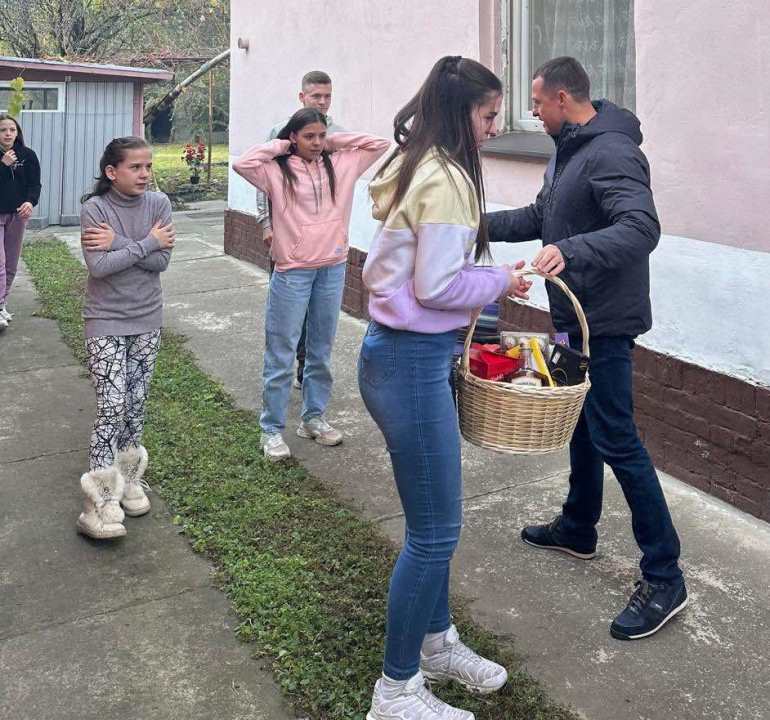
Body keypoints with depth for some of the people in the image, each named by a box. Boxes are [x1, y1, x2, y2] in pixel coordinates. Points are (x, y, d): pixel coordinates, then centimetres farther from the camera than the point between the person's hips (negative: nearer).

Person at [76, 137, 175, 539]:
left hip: (147, 319, 4)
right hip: (106, 322, -3)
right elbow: (98, 267, -21)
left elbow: (161, 261, -12)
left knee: (136, 404, 11)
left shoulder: (158, 203, -3)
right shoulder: (94, 209, -11)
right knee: (111, 407, -9)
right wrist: (146, 242, -17)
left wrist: (117, 244, -19)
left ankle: (127, 477, 29)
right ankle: (100, 501, -2)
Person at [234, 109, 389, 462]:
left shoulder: (341, 164, 7)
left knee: (321, 350, 15)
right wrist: (279, 145, -7)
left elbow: (380, 144, 8)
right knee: (281, 354, 2)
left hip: (333, 270, 4)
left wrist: (335, 142, 3)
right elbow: (242, 163, -19)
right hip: (292, 273, -4)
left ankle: (313, 418, 31)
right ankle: (272, 430, 13)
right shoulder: (277, 171, -4)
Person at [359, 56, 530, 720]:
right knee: (435, 532, 0)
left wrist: (484, 278, 13)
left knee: (434, 521, 21)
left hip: (407, 353, 10)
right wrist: (500, 283, -5)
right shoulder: (447, 179, -17)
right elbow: (435, 287, -20)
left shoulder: (416, 168, 14)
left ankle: (436, 642, 39)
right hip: (412, 362, -10)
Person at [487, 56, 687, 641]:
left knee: (616, 440, -8)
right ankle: (578, 529, 39)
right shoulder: (569, 150, 13)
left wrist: (572, 250, -47)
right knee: (582, 424, 21)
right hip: (577, 315, 10)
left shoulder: (611, 153, -20)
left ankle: (664, 577, 2)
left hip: (606, 322, -10)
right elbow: (540, 217, 22)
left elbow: (642, 227, -33)